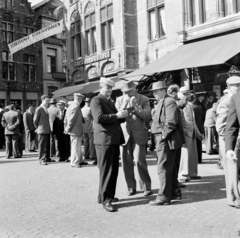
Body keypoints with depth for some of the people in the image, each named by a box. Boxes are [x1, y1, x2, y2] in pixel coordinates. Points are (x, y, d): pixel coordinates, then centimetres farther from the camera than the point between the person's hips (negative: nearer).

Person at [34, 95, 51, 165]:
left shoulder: (46, 109, 14)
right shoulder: (39, 109, -11)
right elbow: (35, 120, -9)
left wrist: (49, 128, 14)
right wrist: (37, 127, 2)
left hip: (47, 130, 8)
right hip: (42, 130, -8)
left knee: (47, 145, 14)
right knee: (42, 145, -2)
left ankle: (47, 158, 24)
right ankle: (41, 159, 4)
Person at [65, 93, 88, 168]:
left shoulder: (72, 105, 11)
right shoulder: (76, 106, -20)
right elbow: (72, 119, -20)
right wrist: (68, 128, -13)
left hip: (75, 130, 10)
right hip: (76, 130, -10)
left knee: (78, 147, 18)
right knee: (75, 147, -2)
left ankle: (80, 161, 28)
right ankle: (74, 163, 6)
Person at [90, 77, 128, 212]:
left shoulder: (110, 101, 21)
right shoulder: (96, 100, -6)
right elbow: (99, 117, -21)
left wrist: (122, 116, 5)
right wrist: (116, 115, -21)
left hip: (114, 139, 9)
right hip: (104, 139, -9)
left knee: (114, 170, 14)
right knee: (106, 170, -5)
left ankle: (108, 195, 26)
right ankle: (105, 199, 2)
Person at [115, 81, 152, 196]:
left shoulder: (144, 99, 2)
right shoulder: (119, 100, 9)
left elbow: (147, 116, -8)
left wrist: (136, 106, -18)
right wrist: (124, 106, -14)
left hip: (139, 135, -2)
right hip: (124, 135, 3)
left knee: (140, 161, -8)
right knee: (126, 162, 5)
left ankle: (146, 187, 7)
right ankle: (131, 187, 18)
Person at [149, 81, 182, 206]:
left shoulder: (169, 101, -13)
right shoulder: (162, 102, 17)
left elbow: (171, 122, -22)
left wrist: (164, 135, -18)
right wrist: (159, 139, 12)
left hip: (166, 140, -10)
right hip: (162, 140, 10)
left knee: (163, 168, -4)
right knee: (168, 168, 17)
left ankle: (164, 197, 5)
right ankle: (175, 192, 29)